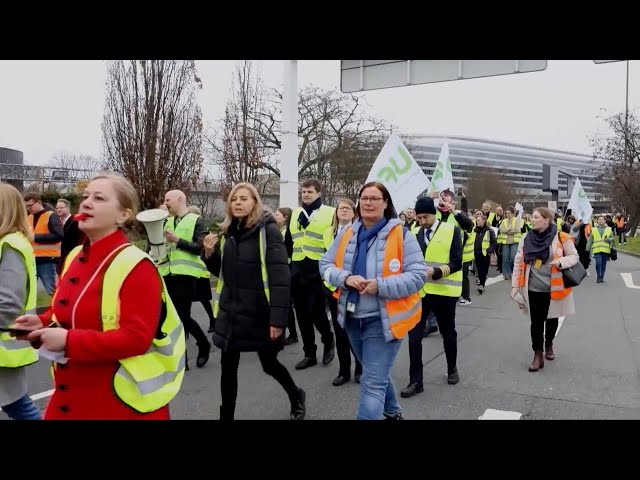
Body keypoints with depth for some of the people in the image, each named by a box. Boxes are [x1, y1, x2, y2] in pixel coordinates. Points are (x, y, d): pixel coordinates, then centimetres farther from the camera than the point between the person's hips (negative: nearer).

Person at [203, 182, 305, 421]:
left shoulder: (268, 230, -12)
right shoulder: (228, 231, 7)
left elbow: (280, 276, -19)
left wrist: (278, 318, -24)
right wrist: (210, 254, -4)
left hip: (259, 312, -5)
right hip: (231, 311, 5)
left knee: (269, 363, 11)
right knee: (228, 366, 8)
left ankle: (296, 396, 40)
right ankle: (226, 415, 24)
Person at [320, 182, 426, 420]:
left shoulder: (401, 235, -12)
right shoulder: (347, 234, 2)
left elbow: (418, 275, -15)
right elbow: (325, 265, 4)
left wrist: (380, 286, -26)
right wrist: (346, 278, -17)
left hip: (383, 319, -6)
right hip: (353, 318, 6)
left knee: (373, 382, -6)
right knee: (377, 373, 26)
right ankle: (392, 412, 51)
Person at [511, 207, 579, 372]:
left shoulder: (561, 238, -9)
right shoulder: (526, 239, -1)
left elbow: (574, 256, 0)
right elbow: (518, 263, 3)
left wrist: (561, 261, -22)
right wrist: (515, 286, 0)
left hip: (554, 288, -1)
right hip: (534, 289, 1)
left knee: (551, 319, 16)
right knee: (536, 321, 2)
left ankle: (549, 344, 42)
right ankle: (538, 355, 12)